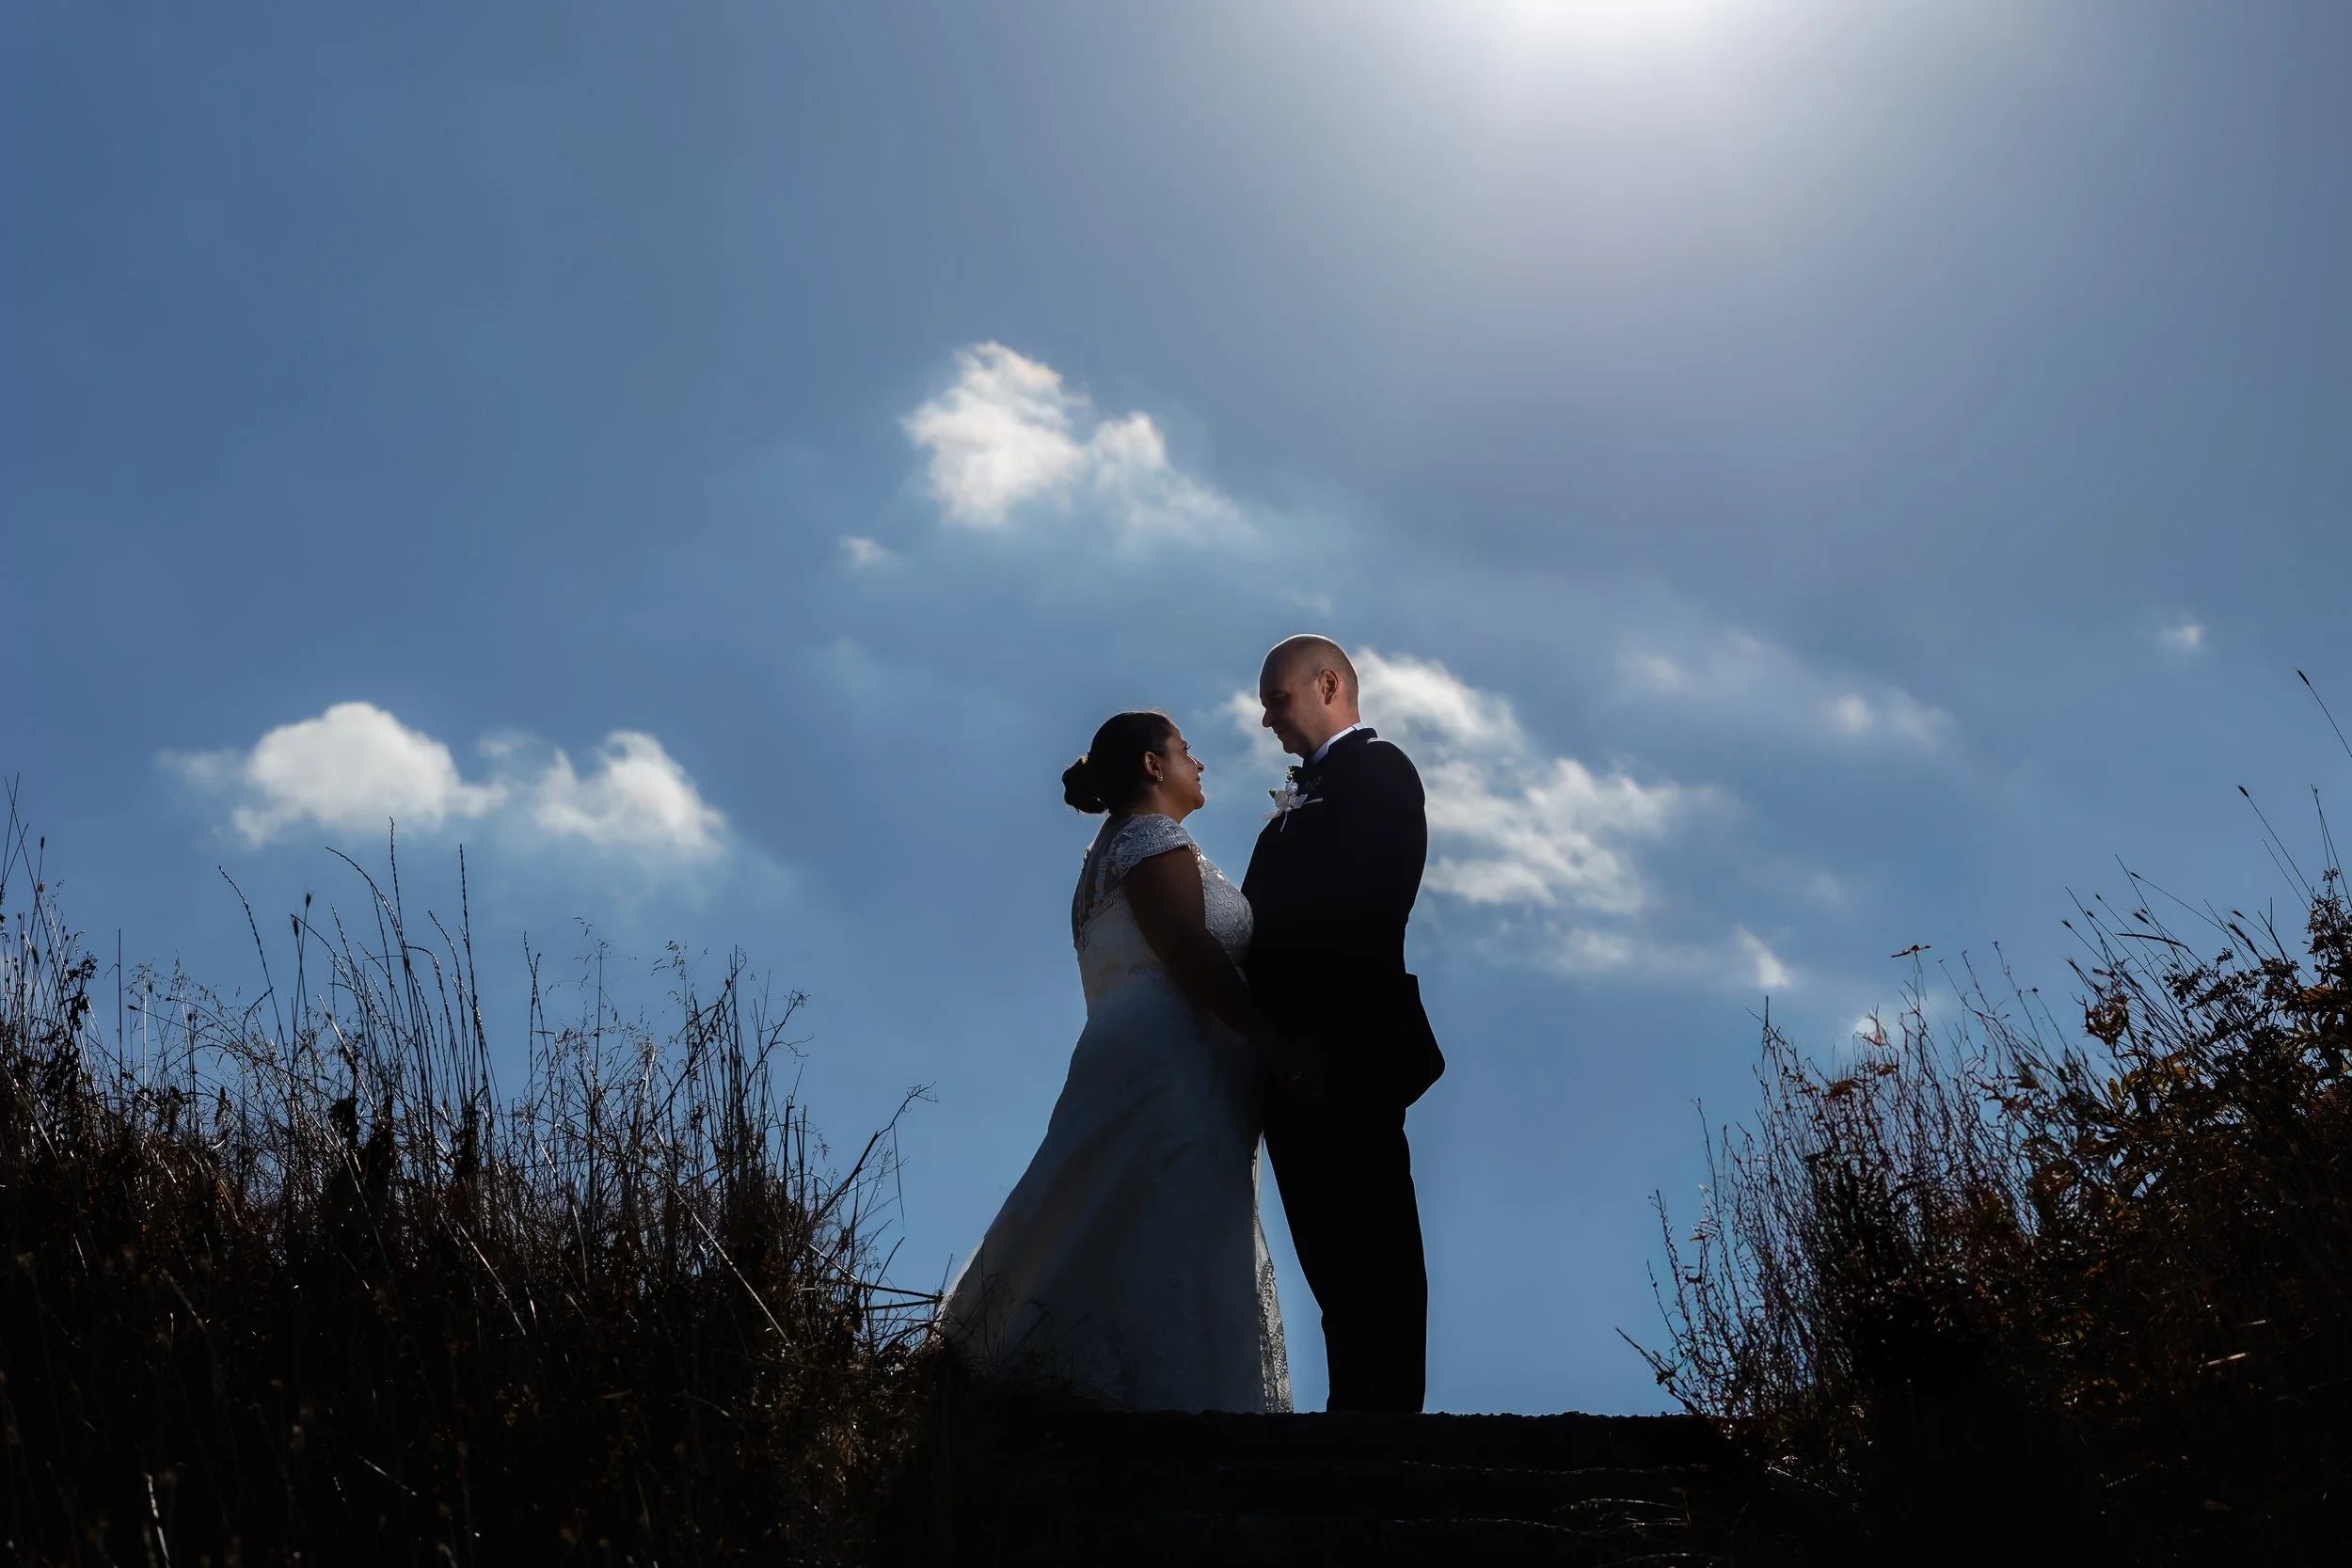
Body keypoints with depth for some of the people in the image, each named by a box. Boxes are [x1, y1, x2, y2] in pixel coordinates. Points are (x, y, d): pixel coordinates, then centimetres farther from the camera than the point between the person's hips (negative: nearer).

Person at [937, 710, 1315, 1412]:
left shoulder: (1116, 851, 27)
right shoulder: (1152, 835, -2)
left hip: (1158, 1072, 10)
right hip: (1167, 1068, -10)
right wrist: (1275, 1046, -20)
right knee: (1169, 1249, -14)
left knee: (1144, 1257, 5)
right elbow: (1188, 951, -16)